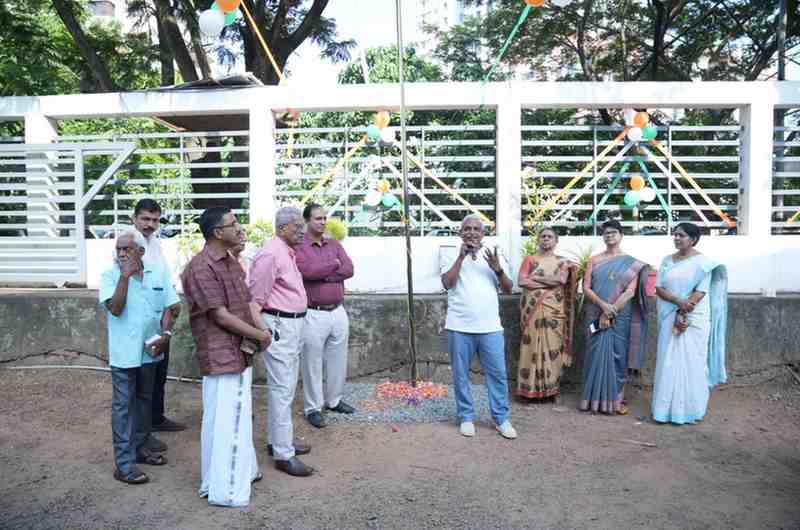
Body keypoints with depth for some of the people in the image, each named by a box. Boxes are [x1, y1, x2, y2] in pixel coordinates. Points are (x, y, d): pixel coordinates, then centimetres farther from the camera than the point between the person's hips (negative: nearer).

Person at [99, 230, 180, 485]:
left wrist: (165, 334, -9)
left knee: (144, 400, 18)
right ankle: (124, 463, 9)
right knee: (123, 406, 2)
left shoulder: (159, 272, -1)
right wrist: (125, 275, -24)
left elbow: (171, 307, 3)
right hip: (124, 352, -4)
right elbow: (115, 308, -21)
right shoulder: (110, 275, -8)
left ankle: (139, 447, 35)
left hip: (150, 349, 4)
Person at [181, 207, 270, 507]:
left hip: (240, 353, 10)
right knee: (225, 421, 1)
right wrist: (259, 335, -12)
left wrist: (257, 331, -7)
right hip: (221, 355, -9)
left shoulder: (231, 262, 11)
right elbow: (221, 316, -20)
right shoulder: (202, 268, -18)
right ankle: (225, 491, 14)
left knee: (238, 415, 22)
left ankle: (242, 470, 39)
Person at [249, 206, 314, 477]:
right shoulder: (270, 254, -16)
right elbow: (255, 298, -17)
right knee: (281, 389, -4)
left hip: (294, 325, 10)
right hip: (278, 326, -10)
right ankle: (283, 454, 4)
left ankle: (277, 439, 31)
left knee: (286, 387, 18)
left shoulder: (288, 252, 13)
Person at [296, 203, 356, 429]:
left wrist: (321, 274, -14)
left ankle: (334, 400, 34)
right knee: (313, 363, 5)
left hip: (338, 312, 6)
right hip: (313, 315, -6)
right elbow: (307, 270, -24)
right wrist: (334, 265, -9)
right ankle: (313, 408, 18)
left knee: (338, 360, 16)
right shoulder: (298, 246, -8)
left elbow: (349, 269, -2)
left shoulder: (335, 244, 11)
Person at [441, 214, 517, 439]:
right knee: (461, 375, 7)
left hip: (490, 327, 1)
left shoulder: (492, 256, 9)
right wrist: (461, 257, -16)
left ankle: (501, 419, 17)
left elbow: (508, 289, 5)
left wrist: (498, 269, -12)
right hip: (460, 327, -1)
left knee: (497, 373, 4)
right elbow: (447, 283, -13)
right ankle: (466, 417, 21)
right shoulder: (452, 256, 4)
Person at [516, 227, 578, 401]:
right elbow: (521, 281, -7)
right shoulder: (529, 259, 8)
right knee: (533, 346, -1)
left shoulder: (563, 262, 9)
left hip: (553, 310, 1)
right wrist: (549, 282, -8)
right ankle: (531, 388, 6)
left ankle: (551, 388, 11)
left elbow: (561, 279, -11)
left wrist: (535, 277, -8)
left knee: (552, 347, 1)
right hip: (532, 310, 0)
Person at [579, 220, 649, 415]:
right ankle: (595, 398, 10)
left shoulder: (631, 263, 3)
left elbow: (630, 292, -6)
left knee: (617, 355, 3)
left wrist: (611, 313, -13)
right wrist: (603, 305, -15)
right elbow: (586, 288, 0)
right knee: (597, 354, 2)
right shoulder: (594, 260, 7)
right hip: (596, 316, 1)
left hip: (620, 317, -1)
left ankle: (616, 399, 13)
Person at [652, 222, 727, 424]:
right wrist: (678, 301, -15)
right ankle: (668, 408, 13)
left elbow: (700, 292, -11)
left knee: (691, 363, 0)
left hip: (694, 319, -4)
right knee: (669, 363, 5)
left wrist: (683, 314, -17)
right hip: (670, 319, 4)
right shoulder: (667, 260, 9)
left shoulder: (703, 262, -4)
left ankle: (689, 409, 11)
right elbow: (659, 288, 2)